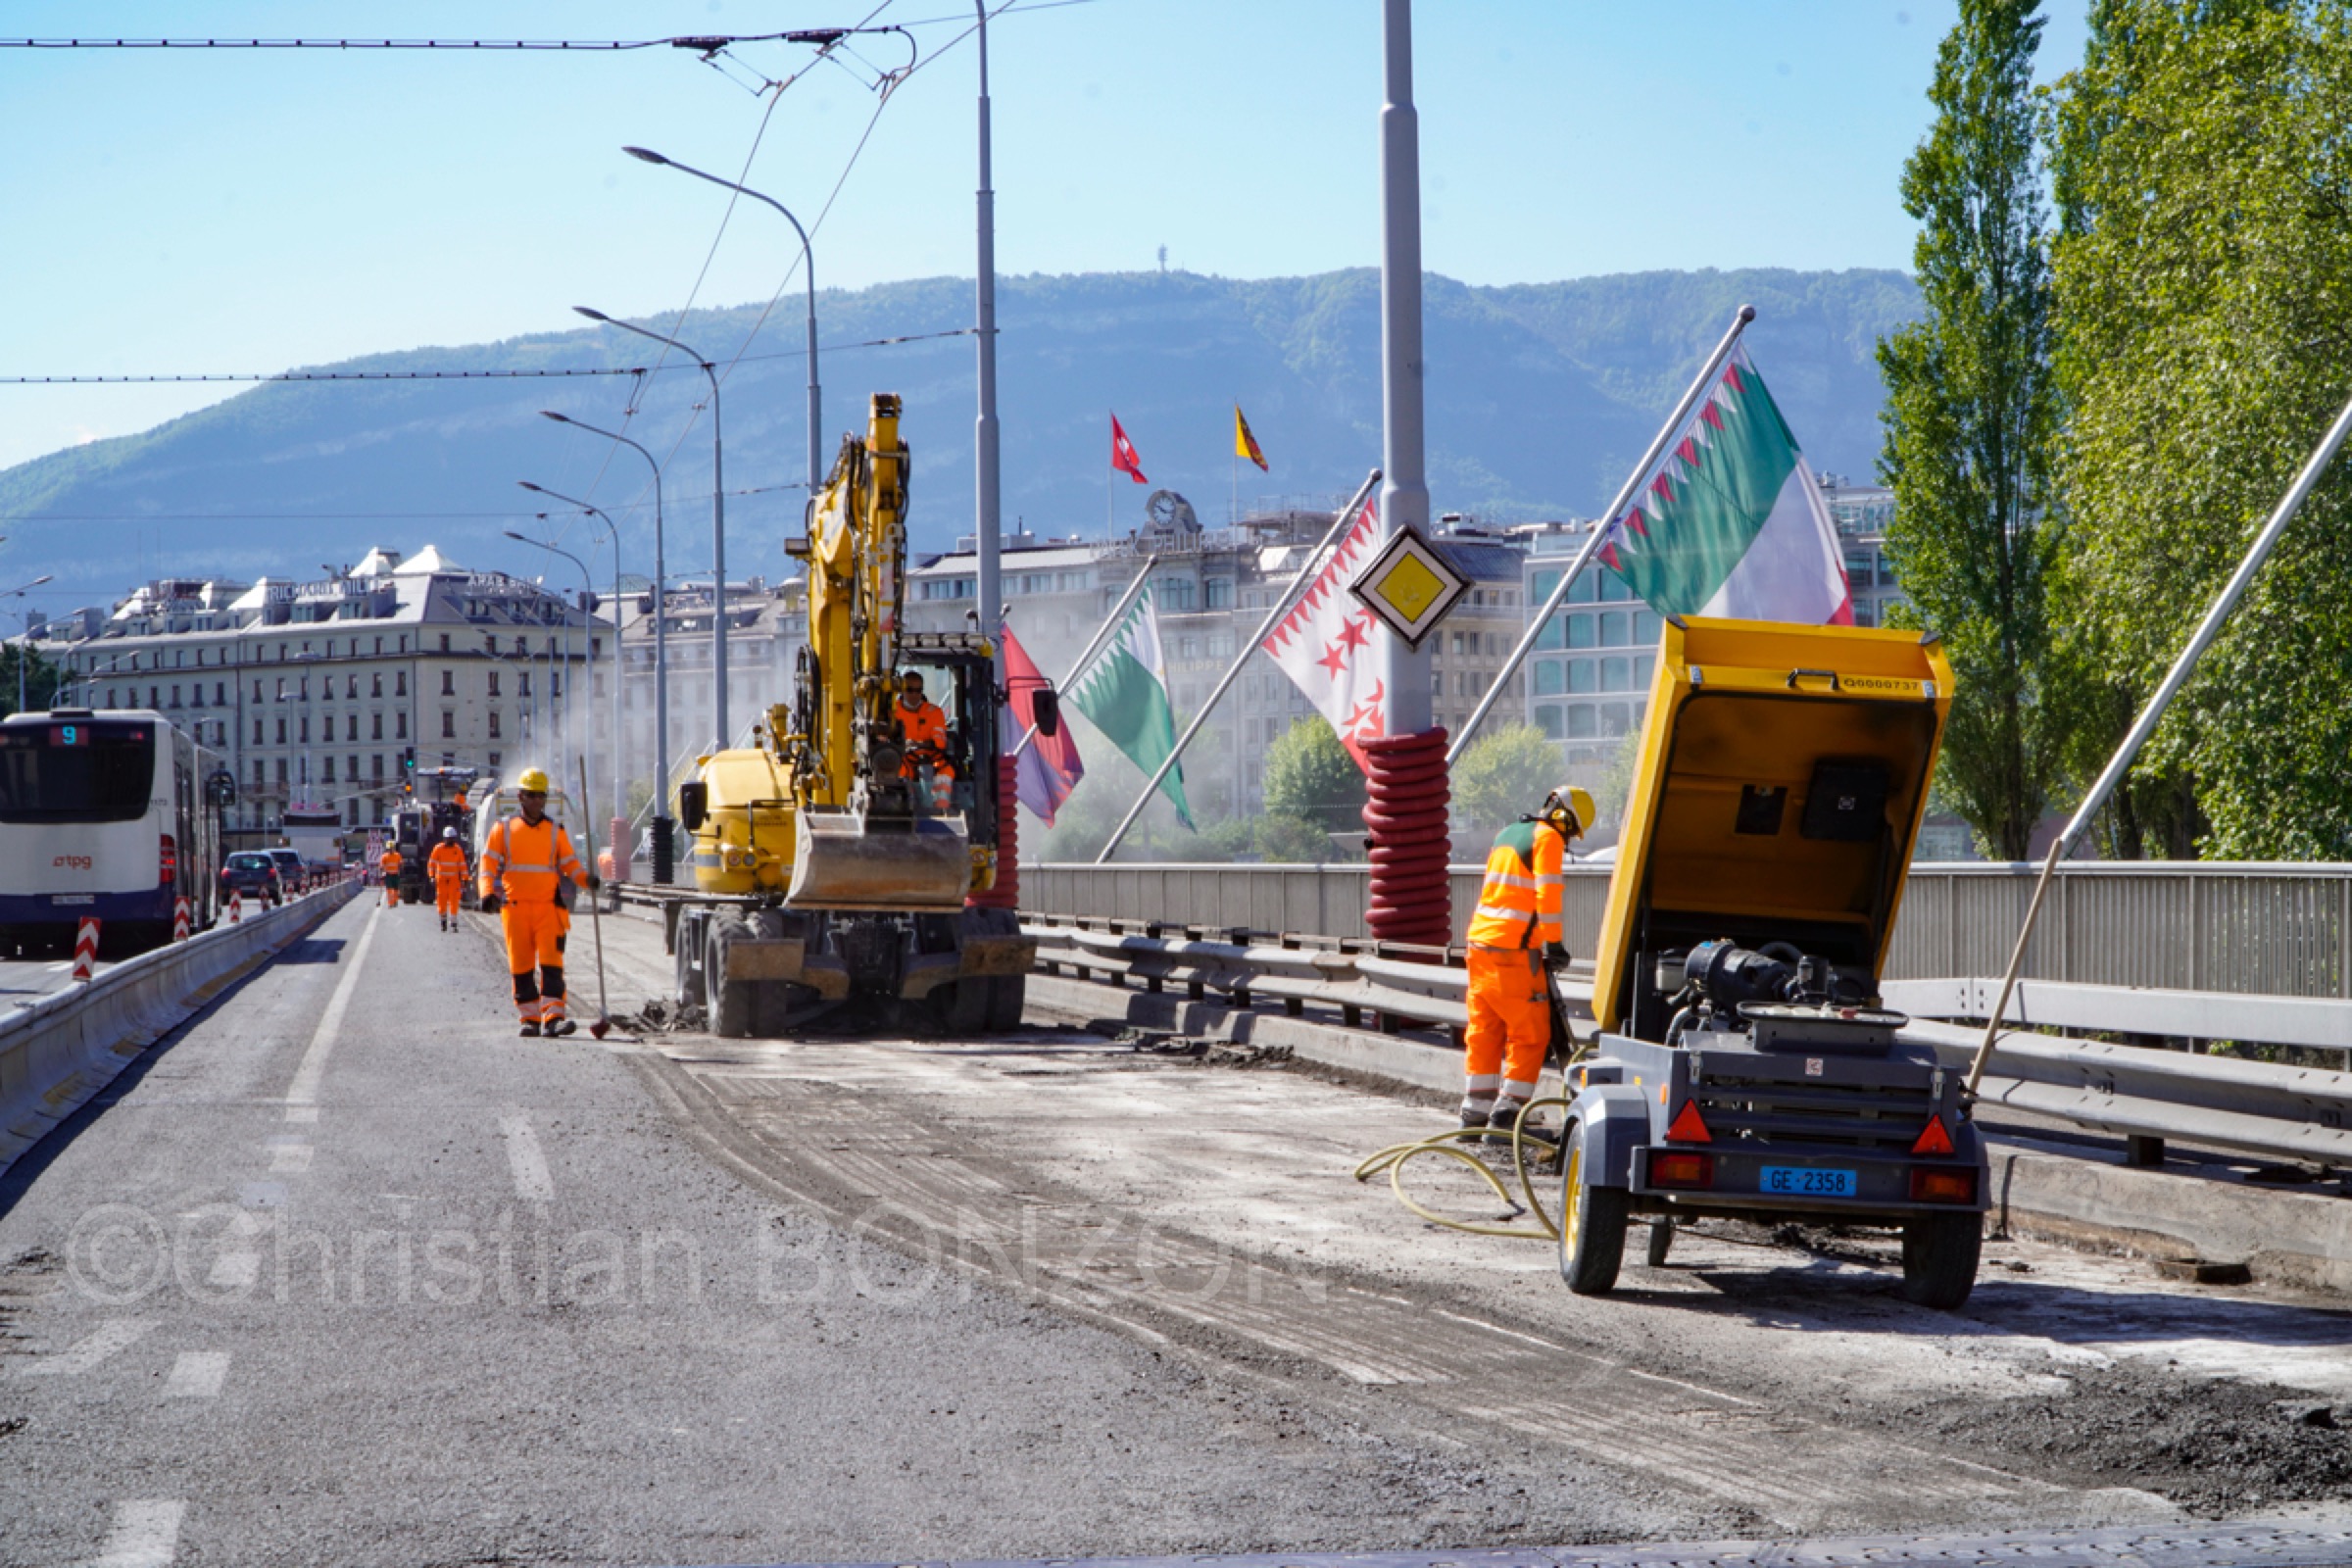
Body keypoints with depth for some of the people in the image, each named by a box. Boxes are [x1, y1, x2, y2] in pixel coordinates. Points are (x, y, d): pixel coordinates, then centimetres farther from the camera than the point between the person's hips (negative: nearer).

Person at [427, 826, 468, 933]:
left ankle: (453, 923, -8)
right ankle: (443, 921, 19)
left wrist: (464, 879, 5)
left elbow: (462, 864, 7)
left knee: (454, 901, -8)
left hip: (454, 879, 0)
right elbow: (431, 863, -1)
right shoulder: (438, 848, -3)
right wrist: (432, 876, -10)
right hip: (441, 879, 0)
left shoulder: (458, 849, 2)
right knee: (442, 901, 2)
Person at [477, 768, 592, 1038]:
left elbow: (569, 863, 11)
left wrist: (586, 878, -9)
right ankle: (529, 1018, 10)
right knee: (521, 965, 2)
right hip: (514, 906, 0)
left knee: (551, 963, -12)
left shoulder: (556, 832, 11)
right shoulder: (503, 830, 9)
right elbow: (489, 863, 4)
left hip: (548, 907, 0)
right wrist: (488, 893, -11)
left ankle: (553, 1017, -18)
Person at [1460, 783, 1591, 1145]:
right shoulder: (1547, 837, -5)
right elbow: (1547, 893, -13)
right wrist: (1553, 943, -8)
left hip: (1481, 941, 8)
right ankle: (1506, 1117, -6)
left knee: (1484, 1032, 12)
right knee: (1530, 1034, -3)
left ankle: (1476, 1113, 15)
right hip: (1514, 951, -8)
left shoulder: (1506, 835, 21)